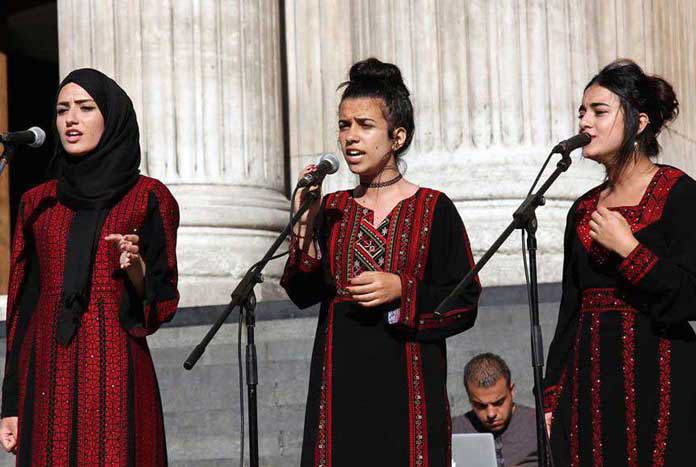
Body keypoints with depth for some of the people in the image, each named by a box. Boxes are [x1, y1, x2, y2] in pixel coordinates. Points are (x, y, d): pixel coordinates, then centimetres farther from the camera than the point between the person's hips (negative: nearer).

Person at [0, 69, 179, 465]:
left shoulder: (148, 198, 4)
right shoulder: (38, 203, 14)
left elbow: (161, 302, 2)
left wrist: (135, 268, -19)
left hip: (115, 373, -3)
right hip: (47, 374, 3)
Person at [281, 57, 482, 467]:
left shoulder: (434, 210, 0)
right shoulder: (331, 210, 11)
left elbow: (465, 302, -3)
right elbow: (303, 294, 0)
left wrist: (400, 290, -15)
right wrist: (306, 223, -10)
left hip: (407, 388, -3)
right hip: (341, 389, 3)